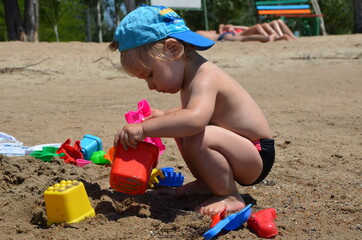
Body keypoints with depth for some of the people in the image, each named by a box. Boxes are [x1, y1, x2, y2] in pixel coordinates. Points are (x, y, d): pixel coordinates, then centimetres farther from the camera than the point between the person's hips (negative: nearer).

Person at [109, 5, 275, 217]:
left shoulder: (204, 79, -24)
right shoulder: (192, 74, 7)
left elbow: (195, 118, -46)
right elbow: (190, 111, 29)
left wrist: (144, 128, -45)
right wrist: (164, 116, 12)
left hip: (257, 158, -10)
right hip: (241, 150, 10)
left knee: (197, 138, -34)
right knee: (179, 129, 16)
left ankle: (230, 197, -15)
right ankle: (207, 183, 18)